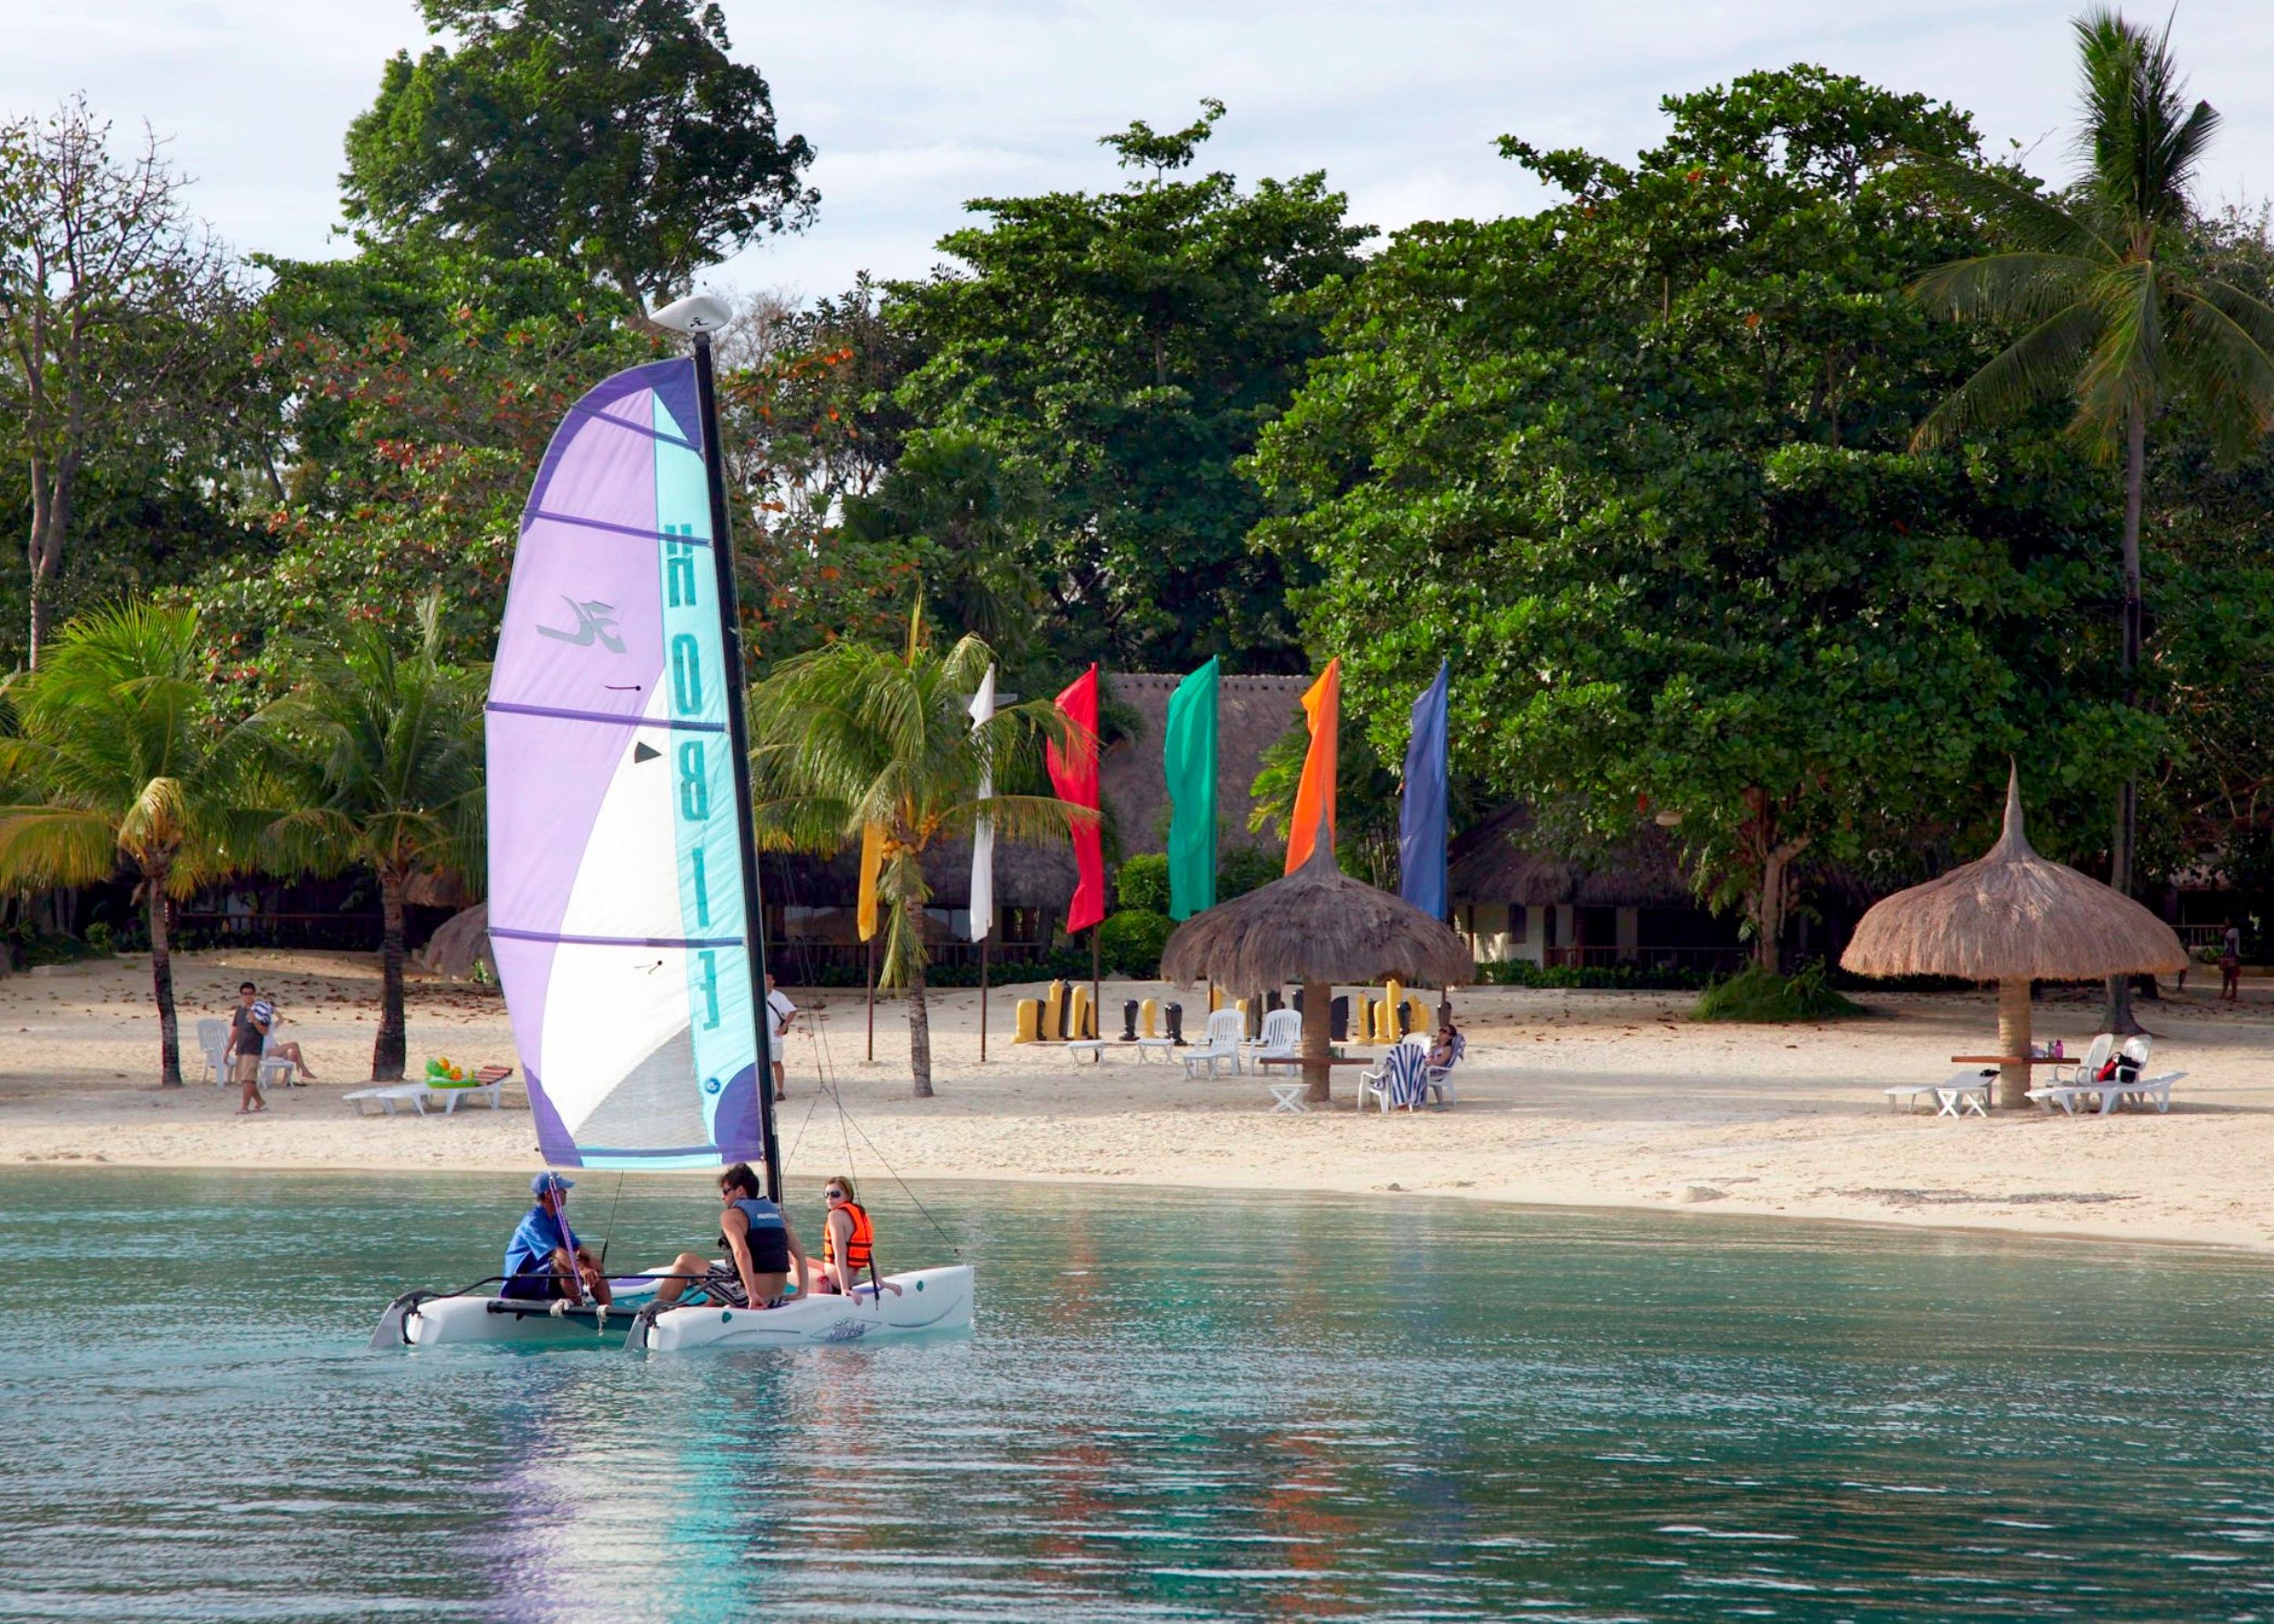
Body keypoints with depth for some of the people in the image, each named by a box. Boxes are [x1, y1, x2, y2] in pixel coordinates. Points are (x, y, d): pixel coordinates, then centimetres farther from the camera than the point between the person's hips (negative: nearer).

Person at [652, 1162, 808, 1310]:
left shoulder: (731, 1216, -7)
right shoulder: (776, 1213, 15)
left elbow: (742, 1253, -22)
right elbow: (799, 1253, 13)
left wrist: (752, 1295, -26)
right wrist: (802, 1293, 14)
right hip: (776, 1300, 7)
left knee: (684, 1262, 10)